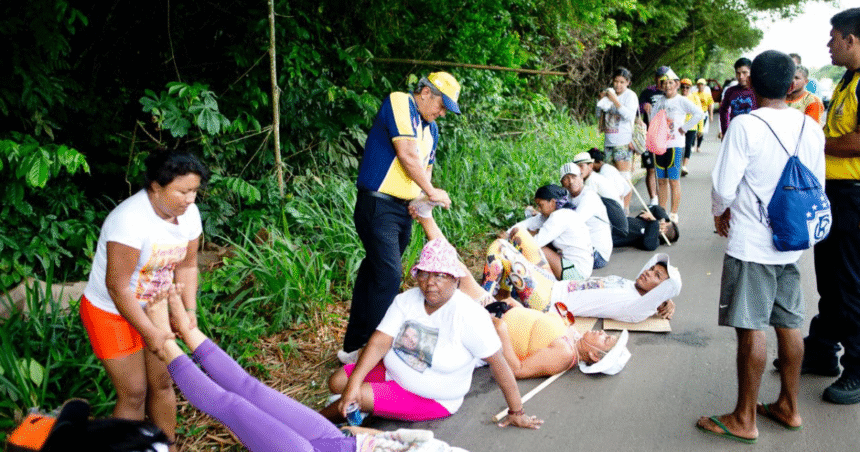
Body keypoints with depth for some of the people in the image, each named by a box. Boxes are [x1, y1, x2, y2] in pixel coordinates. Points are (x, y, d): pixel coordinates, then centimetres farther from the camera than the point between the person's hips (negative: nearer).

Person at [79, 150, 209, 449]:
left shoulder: (188, 213, -10)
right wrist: (149, 333, -23)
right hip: (111, 313, -7)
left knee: (162, 382, 13)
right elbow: (117, 287, -28)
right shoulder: (131, 220, -32)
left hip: (152, 307, 7)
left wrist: (189, 314, -9)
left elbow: (186, 266, 1)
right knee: (134, 393, -1)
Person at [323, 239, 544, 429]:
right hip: (393, 373, 6)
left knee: (361, 397, -21)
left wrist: (516, 412, -16)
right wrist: (353, 384, -29)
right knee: (337, 382, -8)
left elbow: (498, 363, -20)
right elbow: (380, 342, -16)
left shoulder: (468, 316, -25)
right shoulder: (406, 300, -9)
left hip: (432, 399, -6)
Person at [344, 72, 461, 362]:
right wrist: (431, 192, -11)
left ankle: (354, 346, 19)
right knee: (389, 275, -14)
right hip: (378, 205, -9)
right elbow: (407, 154, -18)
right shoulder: (398, 103, -9)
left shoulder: (431, 128, 18)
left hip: (403, 209, 9)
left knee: (374, 273, 11)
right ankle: (366, 349, -8)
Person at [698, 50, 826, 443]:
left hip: (751, 244, -6)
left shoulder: (745, 125, -15)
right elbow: (816, 187, 10)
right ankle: (788, 407, 29)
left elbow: (724, 187, -15)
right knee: (788, 324, 15)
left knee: (752, 329, 0)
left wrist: (720, 213, 6)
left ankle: (744, 419, 11)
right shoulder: (811, 127, 3)